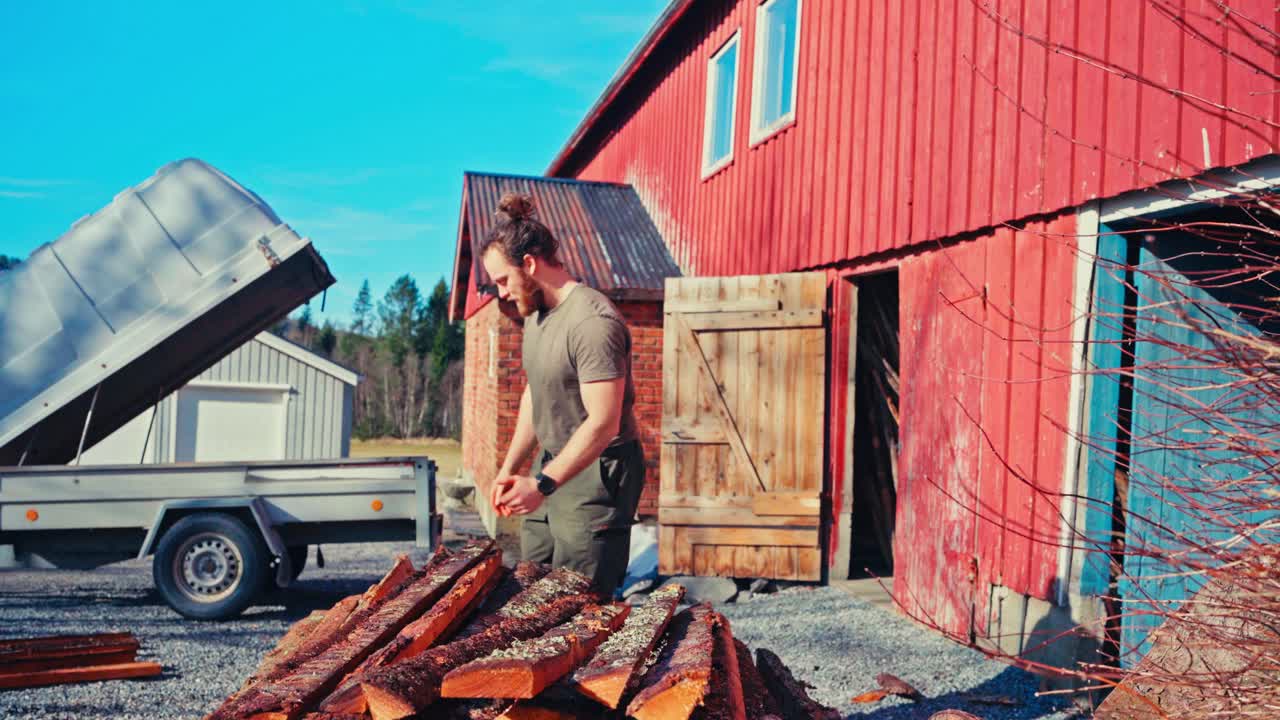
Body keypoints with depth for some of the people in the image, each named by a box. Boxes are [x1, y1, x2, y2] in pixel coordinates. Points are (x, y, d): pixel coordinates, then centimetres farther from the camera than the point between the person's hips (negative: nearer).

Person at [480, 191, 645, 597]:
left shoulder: (592, 321, -22)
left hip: (596, 473, -9)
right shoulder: (535, 312, 9)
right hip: (552, 464, 9)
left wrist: (542, 484, -25)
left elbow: (603, 423, -26)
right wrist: (509, 469, 15)